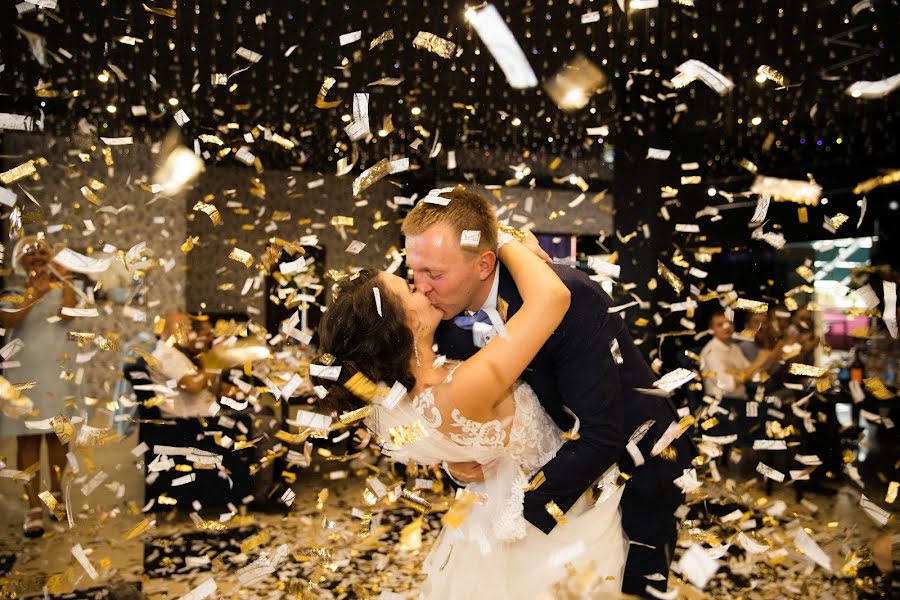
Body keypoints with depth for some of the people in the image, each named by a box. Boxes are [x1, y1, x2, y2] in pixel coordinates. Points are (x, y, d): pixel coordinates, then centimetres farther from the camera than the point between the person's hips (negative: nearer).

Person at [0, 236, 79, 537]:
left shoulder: (61, 289, 6)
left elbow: (67, 314, -14)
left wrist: (66, 281, -11)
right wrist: (34, 293, -18)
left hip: (58, 369, 1)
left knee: (57, 433, 7)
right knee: (28, 437, -4)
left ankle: (56, 493, 24)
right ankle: (34, 507, -3)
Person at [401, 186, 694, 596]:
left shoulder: (568, 299, -32)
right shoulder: (448, 314, -12)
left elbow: (600, 437, -32)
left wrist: (526, 510, -31)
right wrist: (455, 460, -18)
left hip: (633, 471, -5)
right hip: (554, 467, 6)